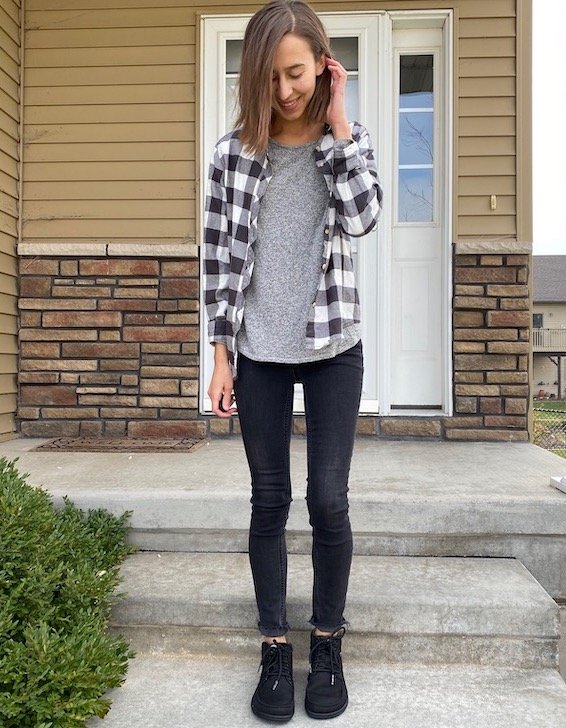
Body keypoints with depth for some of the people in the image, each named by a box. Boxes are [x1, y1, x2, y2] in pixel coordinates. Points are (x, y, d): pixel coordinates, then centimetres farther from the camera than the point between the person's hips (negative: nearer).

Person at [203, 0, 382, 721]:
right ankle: (275, 647, 23)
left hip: (332, 348, 0)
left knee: (328, 499, 1)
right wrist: (221, 354, -2)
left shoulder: (345, 140, 7)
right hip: (259, 352, 0)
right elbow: (221, 258, 2)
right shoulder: (233, 152, 4)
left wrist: (336, 122, -7)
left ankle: (328, 644, 23)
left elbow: (362, 216, -13)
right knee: (269, 500, 6)